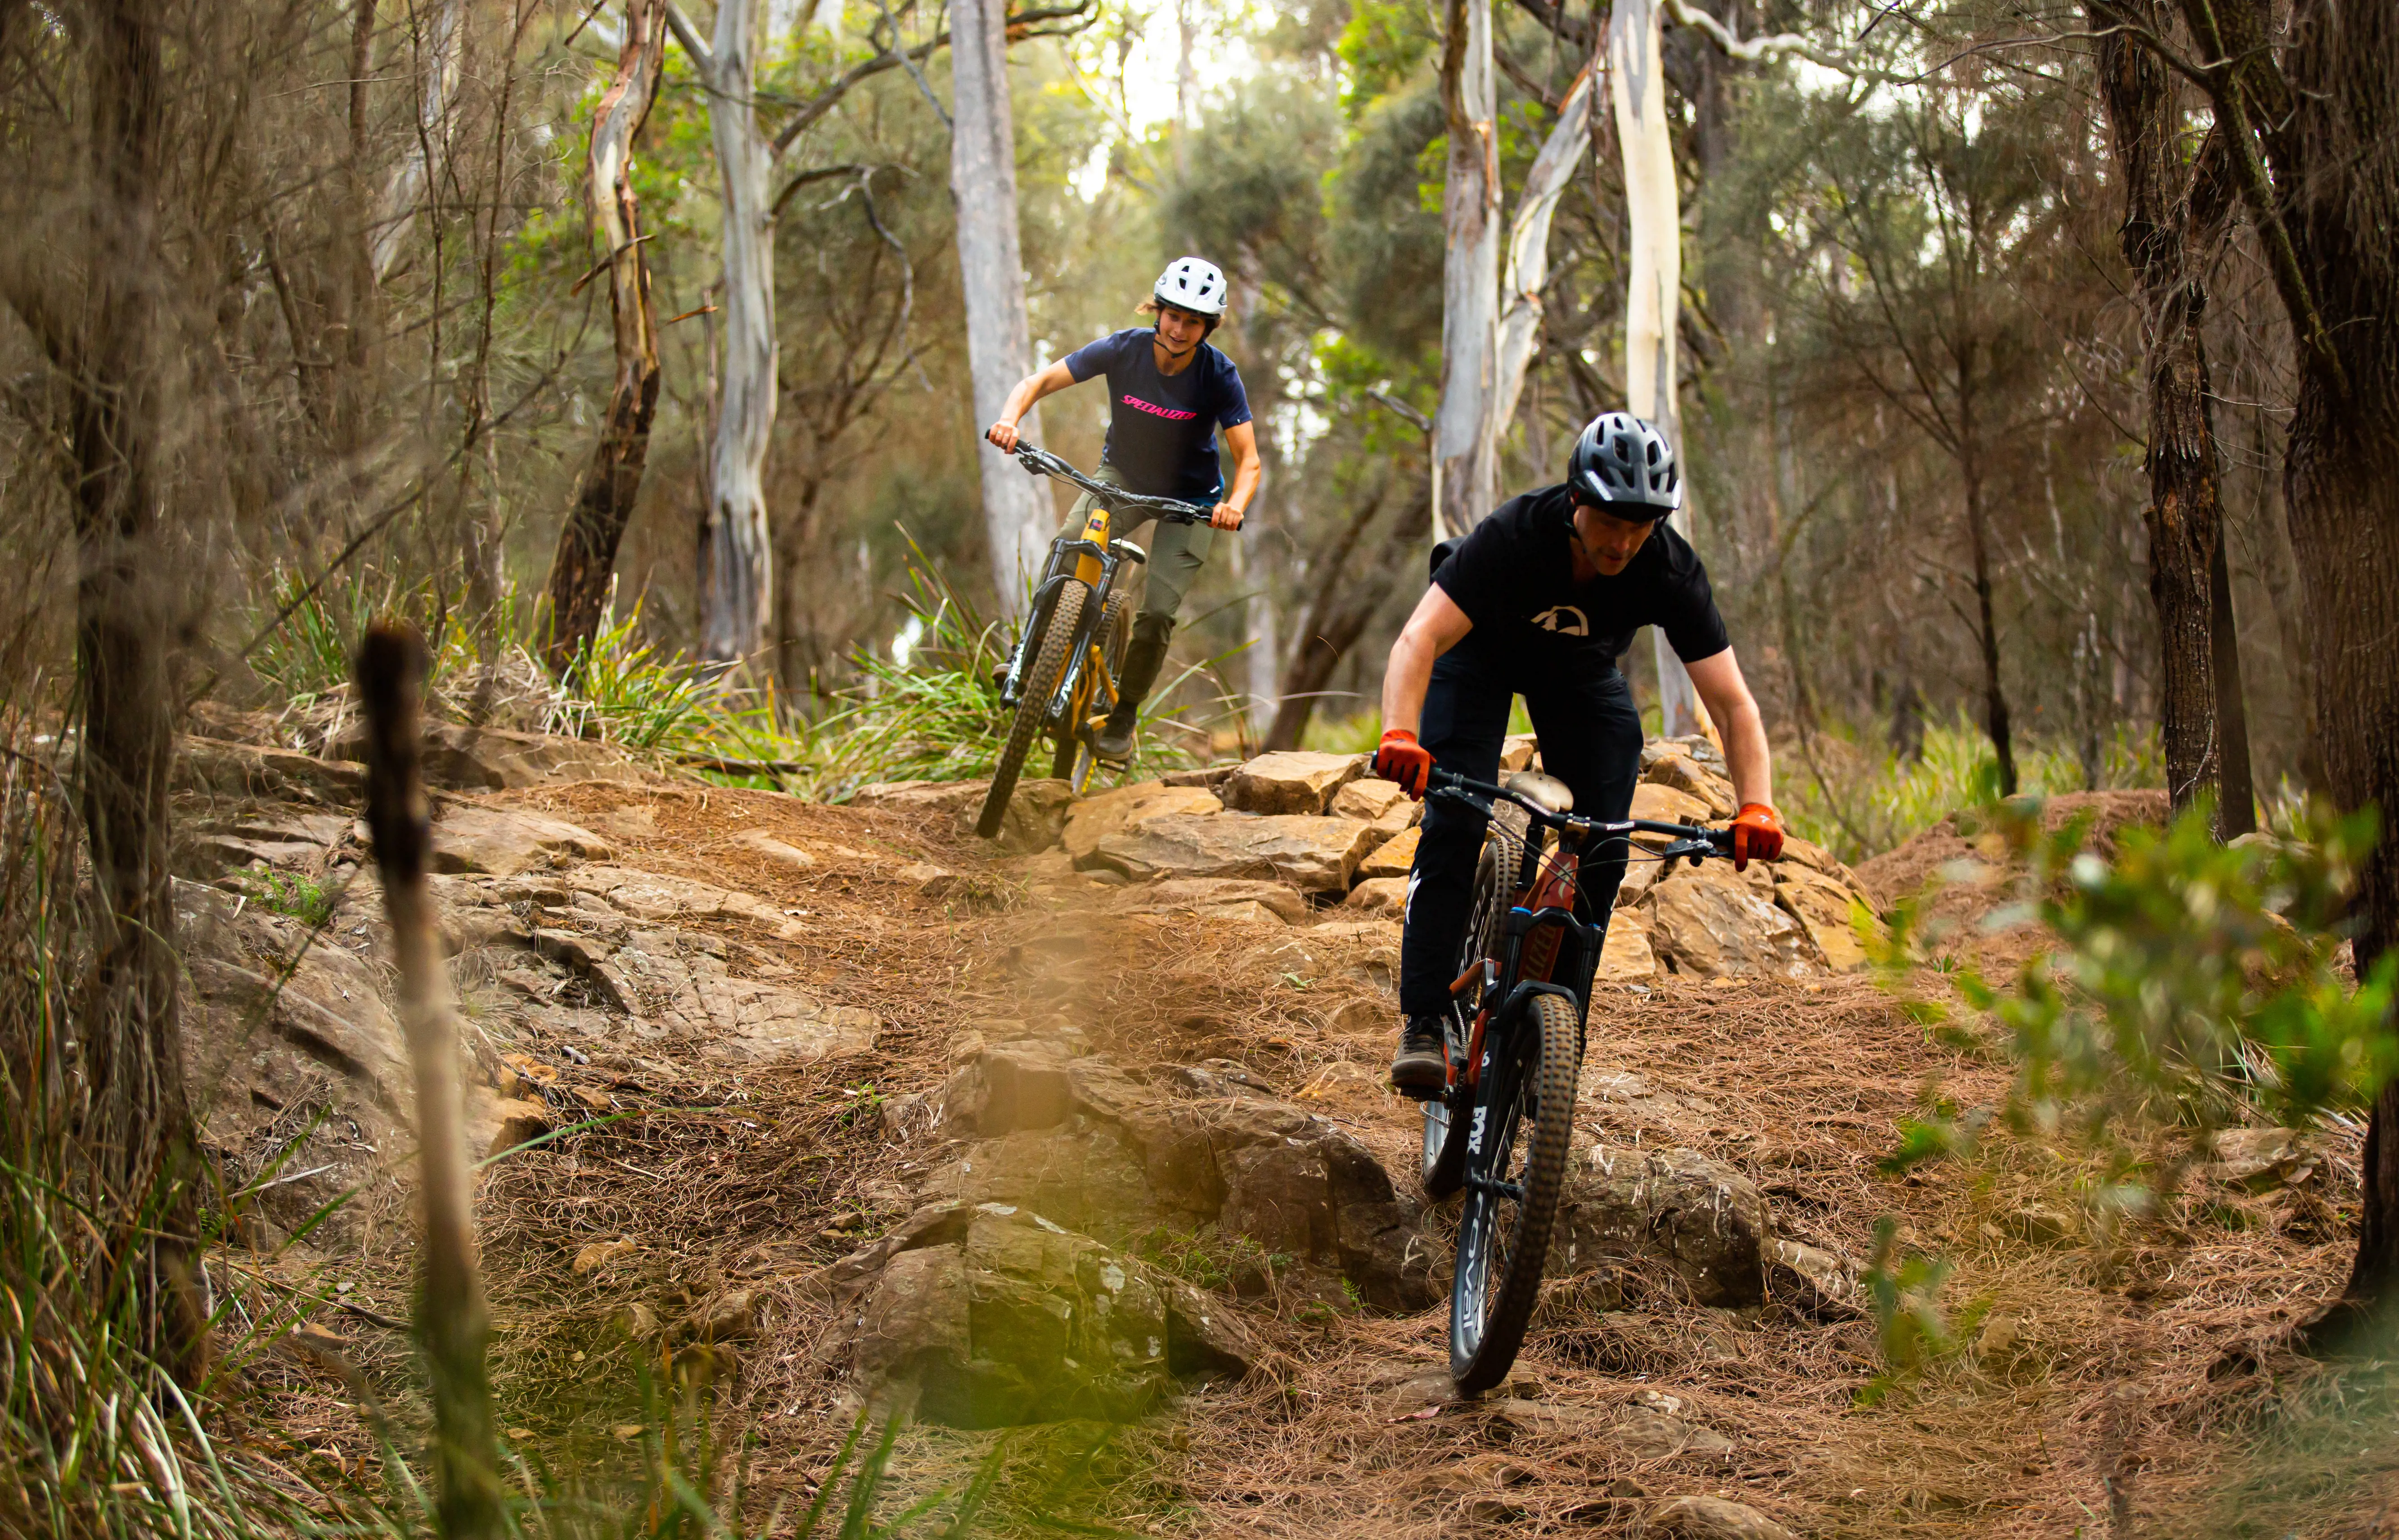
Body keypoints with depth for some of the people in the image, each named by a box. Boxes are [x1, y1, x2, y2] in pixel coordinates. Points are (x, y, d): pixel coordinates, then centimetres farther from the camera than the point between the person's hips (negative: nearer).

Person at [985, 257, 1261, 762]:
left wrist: (1235, 504, -45)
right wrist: (1010, 419, -38)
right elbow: (1038, 383, -16)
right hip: (1122, 476, 1)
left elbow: (1248, 459, -23)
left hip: (1190, 497, -1)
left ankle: (1122, 718, 6)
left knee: (1158, 611, -14)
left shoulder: (1218, 376, -23)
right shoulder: (1123, 350, -20)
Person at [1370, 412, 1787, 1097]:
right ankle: (1423, 1026, -16)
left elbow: (1732, 703, -31)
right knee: (1455, 826, -20)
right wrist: (1401, 737, -65)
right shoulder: (1513, 536, -39)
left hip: (1582, 672, 3)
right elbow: (1420, 639, -47)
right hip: (1481, 651, -3)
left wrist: (1757, 807, -46)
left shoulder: (1671, 571, -32)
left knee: (1603, 848, -11)